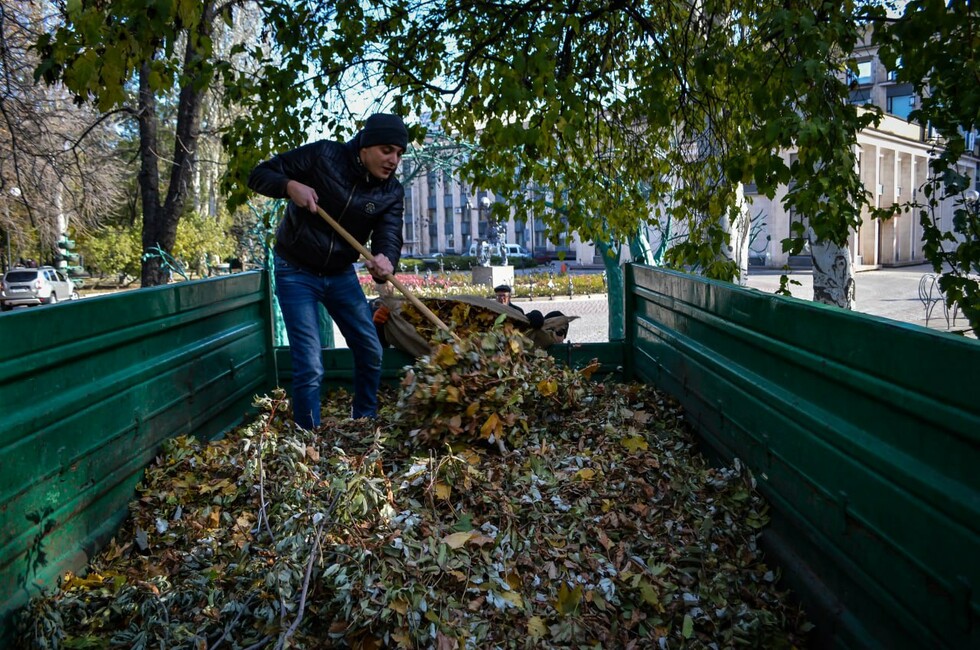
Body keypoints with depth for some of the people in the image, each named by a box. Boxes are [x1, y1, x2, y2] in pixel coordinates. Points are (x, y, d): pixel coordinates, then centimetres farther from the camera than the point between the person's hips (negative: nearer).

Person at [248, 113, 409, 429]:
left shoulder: (392, 192, -7)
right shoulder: (322, 155, -17)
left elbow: (389, 238, -20)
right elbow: (259, 175, -11)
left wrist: (384, 262, -44)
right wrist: (290, 185, -33)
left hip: (341, 273, 5)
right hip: (296, 272, -5)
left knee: (371, 352, 9)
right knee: (310, 367, -11)